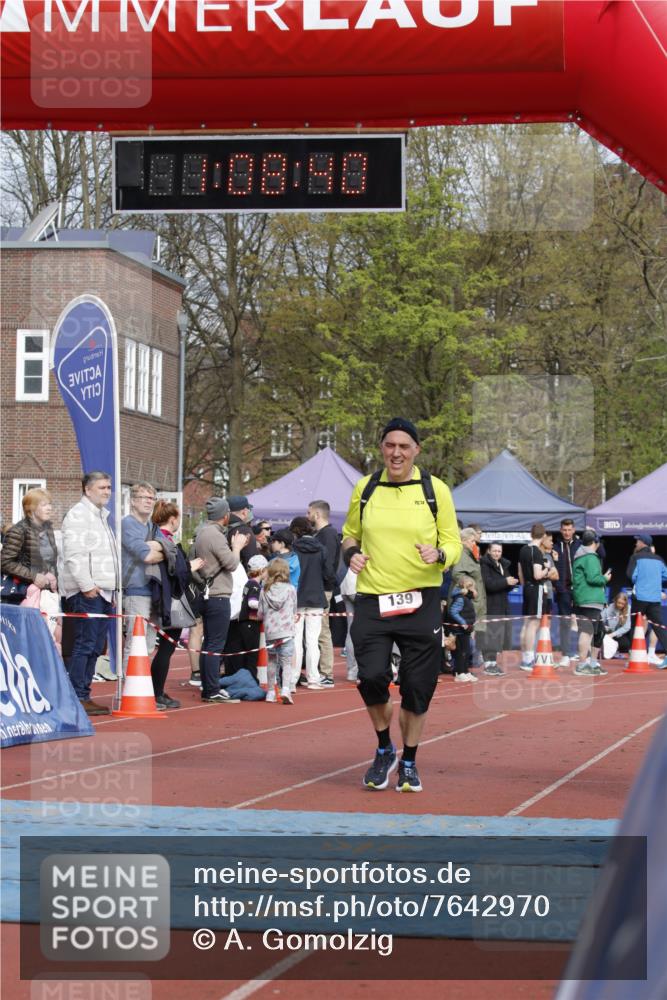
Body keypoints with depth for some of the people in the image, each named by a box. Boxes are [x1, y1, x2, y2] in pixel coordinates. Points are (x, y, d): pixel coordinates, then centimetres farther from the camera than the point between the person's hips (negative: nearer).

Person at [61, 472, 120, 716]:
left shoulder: (102, 517, 23)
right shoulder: (78, 515, -6)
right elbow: (73, 554, -15)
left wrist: (113, 590, 21)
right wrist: (87, 585, -19)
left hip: (103, 592, 9)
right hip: (87, 593, -9)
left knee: (95, 647, 8)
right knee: (84, 645, -10)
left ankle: (84, 694, 12)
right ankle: (77, 698, -9)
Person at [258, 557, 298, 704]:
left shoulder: (264, 591, 1)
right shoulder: (291, 589, -1)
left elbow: (260, 614, 6)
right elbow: (294, 611, 10)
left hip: (270, 632, 2)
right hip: (287, 631, -2)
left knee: (272, 661, 17)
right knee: (287, 662, -1)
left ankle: (271, 692, 24)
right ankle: (286, 689, -20)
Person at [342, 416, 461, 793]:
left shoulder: (435, 490, 2)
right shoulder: (365, 489, 8)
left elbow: (454, 543, 6)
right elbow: (350, 533, 21)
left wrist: (439, 555, -16)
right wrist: (352, 552, -1)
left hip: (421, 602, -1)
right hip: (372, 601, 1)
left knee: (417, 688, 1)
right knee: (371, 677, -13)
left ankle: (409, 762, 21)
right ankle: (384, 750, 13)